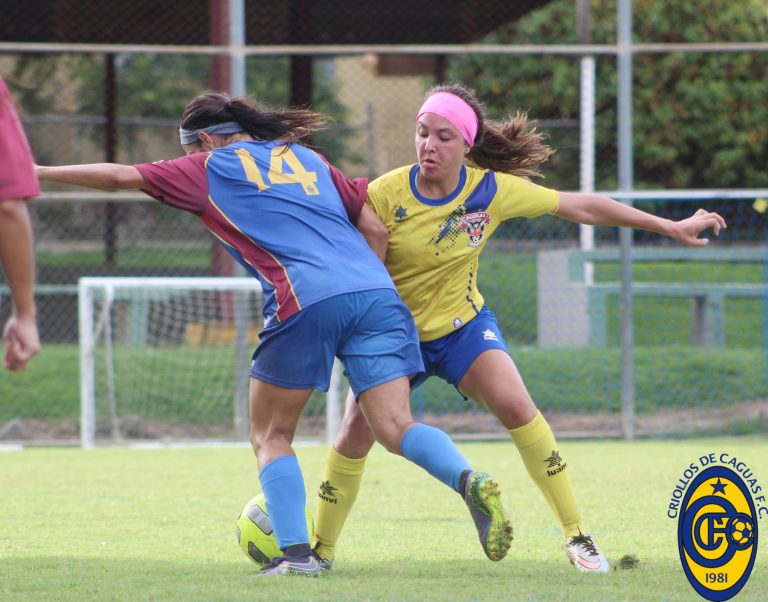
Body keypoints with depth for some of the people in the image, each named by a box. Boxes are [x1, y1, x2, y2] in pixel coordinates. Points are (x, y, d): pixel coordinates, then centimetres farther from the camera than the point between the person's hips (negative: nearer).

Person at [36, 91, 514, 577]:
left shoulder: (211, 167, 17)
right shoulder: (305, 158, 29)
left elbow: (121, 176, 21)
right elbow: (373, 222, 23)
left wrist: (42, 172, 30)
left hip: (308, 303, -4)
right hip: (375, 292, 4)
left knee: (271, 435, 11)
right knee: (396, 428, -2)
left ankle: (296, 551, -3)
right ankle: (471, 481, -29)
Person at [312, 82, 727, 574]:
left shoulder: (492, 190, -16)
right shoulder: (385, 195, -21)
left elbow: (580, 207, -7)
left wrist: (671, 227, -2)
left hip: (463, 325, 0)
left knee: (516, 406, -21)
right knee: (355, 436, -9)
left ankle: (577, 536, -14)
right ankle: (322, 548, 12)